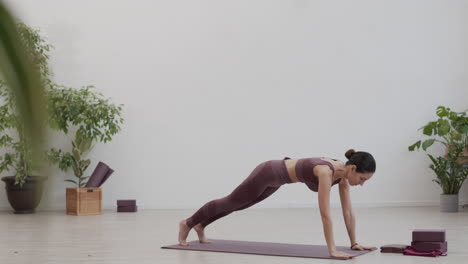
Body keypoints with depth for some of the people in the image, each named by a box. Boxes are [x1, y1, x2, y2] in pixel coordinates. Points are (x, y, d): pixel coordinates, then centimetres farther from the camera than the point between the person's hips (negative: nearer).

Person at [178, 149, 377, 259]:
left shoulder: (343, 174, -13)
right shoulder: (326, 172, -38)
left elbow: (348, 212, -7)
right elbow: (325, 214, -41)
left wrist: (354, 243, -7)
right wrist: (332, 250, -40)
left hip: (278, 177, 8)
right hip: (268, 173, -8)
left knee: (238, 205, 26)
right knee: (230, 202, 14)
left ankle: (200, 226, 49)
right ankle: (187, 223, 37)